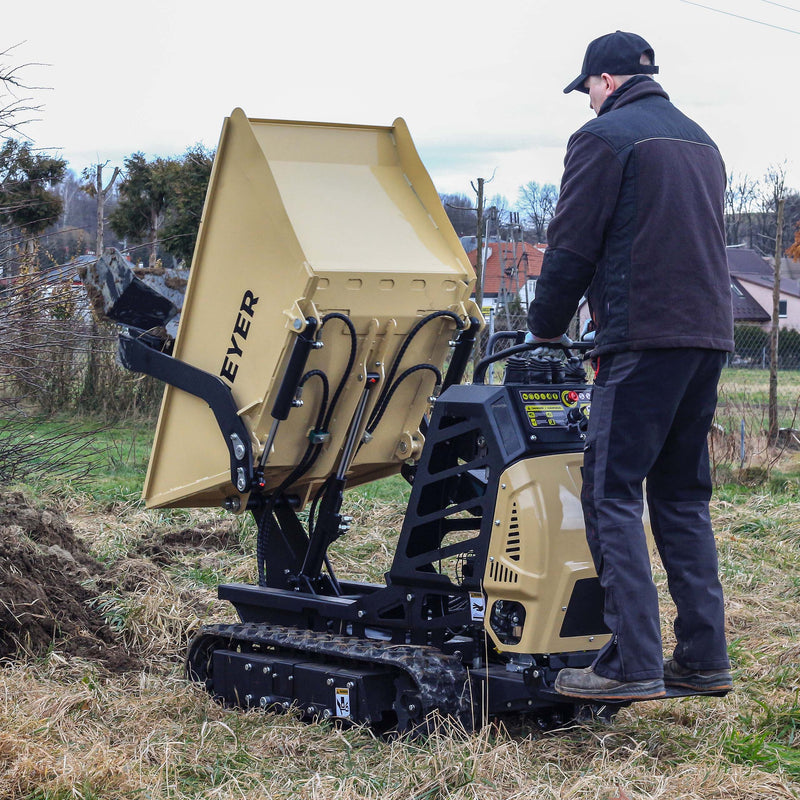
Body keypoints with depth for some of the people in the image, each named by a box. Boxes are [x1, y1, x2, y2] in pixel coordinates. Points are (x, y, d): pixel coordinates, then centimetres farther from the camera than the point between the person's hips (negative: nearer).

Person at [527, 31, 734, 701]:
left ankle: (634, 664, -12)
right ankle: (704, 658, 11)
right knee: (682, 495, 12)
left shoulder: (603, 137, -3)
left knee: (614, 493, -7)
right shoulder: (700, 141, 21)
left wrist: (545, 327, 8)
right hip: (709, 332, 8)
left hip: (644, 337, -8)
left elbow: (571, 248, -5)